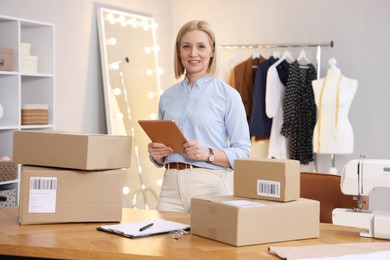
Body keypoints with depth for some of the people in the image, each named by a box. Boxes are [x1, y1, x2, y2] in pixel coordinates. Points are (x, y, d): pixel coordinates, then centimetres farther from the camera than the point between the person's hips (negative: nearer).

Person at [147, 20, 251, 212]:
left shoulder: (228, 95, -3)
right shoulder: (167, 96, 12)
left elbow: (243, 153, -5)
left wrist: (207, 154, -19)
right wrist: (156, 153, -3)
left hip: (210, 186, -4)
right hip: (171, 184, 4)